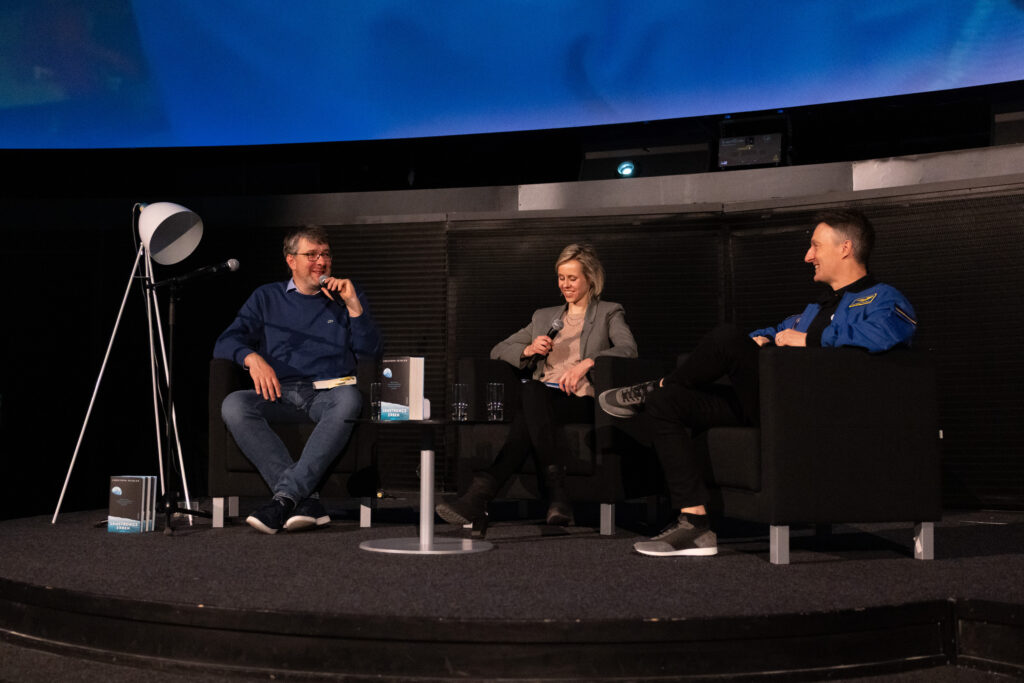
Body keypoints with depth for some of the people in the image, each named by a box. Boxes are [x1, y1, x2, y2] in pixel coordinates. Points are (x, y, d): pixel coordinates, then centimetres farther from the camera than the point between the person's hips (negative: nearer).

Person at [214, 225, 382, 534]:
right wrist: (252, 357, -13)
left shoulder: (346, 297, 20)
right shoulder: (267, 297, 20)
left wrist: (353, 304, -3)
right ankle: (306, 500, -37)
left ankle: (286, 497, -41)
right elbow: (225, 343, 9)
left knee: (350, 399, -37)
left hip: (328, 394, -1)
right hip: (281, 393, 1)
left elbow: (371, 350, 9)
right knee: (234, 405, -30)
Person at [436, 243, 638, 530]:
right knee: (531, 391, -37)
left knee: (531, 391, -36)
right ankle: (557, 494, -44)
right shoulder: (544, 316, 29)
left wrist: (588, 362, -20)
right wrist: (528, 350, 3)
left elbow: (628, 349, -3)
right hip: (539, 398, 3)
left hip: (581, 399, -3)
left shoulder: (609, 313, 18)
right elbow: (497, 351, 25)